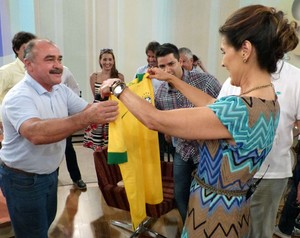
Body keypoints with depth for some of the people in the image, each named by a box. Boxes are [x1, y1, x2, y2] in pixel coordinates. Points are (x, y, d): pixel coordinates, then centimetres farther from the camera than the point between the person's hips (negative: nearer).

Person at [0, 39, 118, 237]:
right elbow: (37, 134, -46)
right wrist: (87, 118, -56)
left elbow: (87, 110, -8)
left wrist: (104, 103, -30)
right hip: (22, 179, -7)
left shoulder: (61, 90, -2)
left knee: (47, 220, 27)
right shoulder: (18, 97, -28)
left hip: (50, 173, 7)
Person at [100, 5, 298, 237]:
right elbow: (212, 105, 11)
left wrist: (118, 88, -11)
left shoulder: (241, 110, -32)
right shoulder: (267, 102, -4)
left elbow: (154, 120, -26)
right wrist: (172, 79, 15)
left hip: (214, 213, -8)